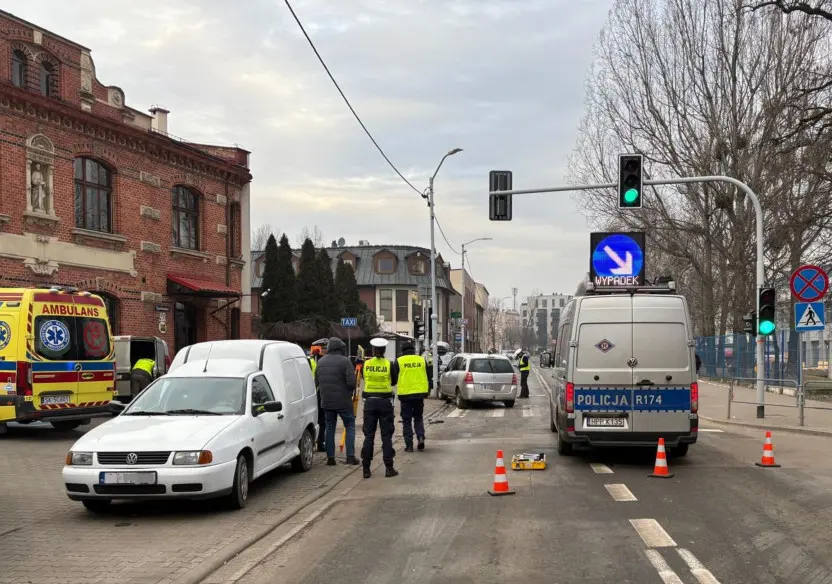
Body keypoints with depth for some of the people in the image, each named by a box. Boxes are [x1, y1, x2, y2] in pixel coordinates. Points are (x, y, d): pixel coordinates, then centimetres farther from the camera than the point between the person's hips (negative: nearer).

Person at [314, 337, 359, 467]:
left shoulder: (321, 362, 5)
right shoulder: (345, 361, -12)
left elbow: (316, 382, 8)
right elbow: (351, 382, -17)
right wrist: (351, 391, 3)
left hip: (326, 401, 4)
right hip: (343, 401, -4)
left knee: (329, 428, 11)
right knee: (350, 427, 7)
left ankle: (330, 457, 9)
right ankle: (350, 456, 0)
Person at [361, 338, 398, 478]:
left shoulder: (366, 365, -2)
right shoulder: (389, 365, -6)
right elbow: (394, 381, 6)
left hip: (370, 401, 1)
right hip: (385, 401, -1)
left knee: (368, 435, 6)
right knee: (386, 435, 4)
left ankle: (366, 468, 6)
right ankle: (389, 468, 4)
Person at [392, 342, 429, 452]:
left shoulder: (399, 361, -3)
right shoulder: (422, 360, 4)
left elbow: (393, 378, 2)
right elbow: (427, 377, 10)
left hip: (405, 393, -2)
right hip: (420, 393, 2)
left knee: (407, 420, 7)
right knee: (418, 417, 18)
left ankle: (409, 445, 4)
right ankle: (421, 437, -2)